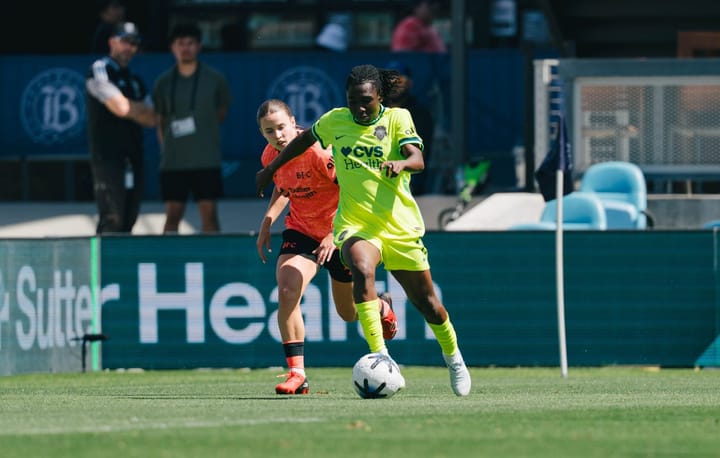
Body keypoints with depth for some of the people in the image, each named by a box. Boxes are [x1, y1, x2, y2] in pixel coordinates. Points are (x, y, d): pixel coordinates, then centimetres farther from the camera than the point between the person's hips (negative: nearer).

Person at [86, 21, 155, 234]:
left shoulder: (135, 81, 21)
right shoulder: (100, 70, -3)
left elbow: (151, 119, 12)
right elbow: (120, 107, -16)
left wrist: (130, 108, -5)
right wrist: (141, 109, 3)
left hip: (133, 158, 8)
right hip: (107, 157, -8)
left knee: (128, 221, 6)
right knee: (112, 221, -15)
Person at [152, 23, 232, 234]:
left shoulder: (215, 79, 0)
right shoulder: (164, 82, 4)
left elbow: (222, 111, 14)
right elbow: (160, 121, 13)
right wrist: (166, 147, 7)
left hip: (206, 159, -1)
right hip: (173, 161, 1)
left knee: (209, 213, -3)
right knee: (172, 215, 2)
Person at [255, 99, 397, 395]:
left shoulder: (319, 151, -28)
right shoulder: (270, 156, -7)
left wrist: (336, 234, -31)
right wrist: (267, 222, 3)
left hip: (340, 233, -4)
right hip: (301, 230, 4)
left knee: (349, 313, 13)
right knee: (286, 292, -23)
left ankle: (382, 306, 52)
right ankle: (296, 373, -18)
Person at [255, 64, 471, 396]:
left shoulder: (398, 119, -5)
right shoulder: (335, 121, 3)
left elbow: (417, 159, -20)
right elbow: (305, 139, 24)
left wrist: (401, 164, -42)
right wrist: (271, 168, 28)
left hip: (400, 227, 0)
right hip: (354, 226, 0)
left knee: (427, 303, 9)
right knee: (362, 269, -34)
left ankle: (453, 356, 40)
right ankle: (380, 356, -40)